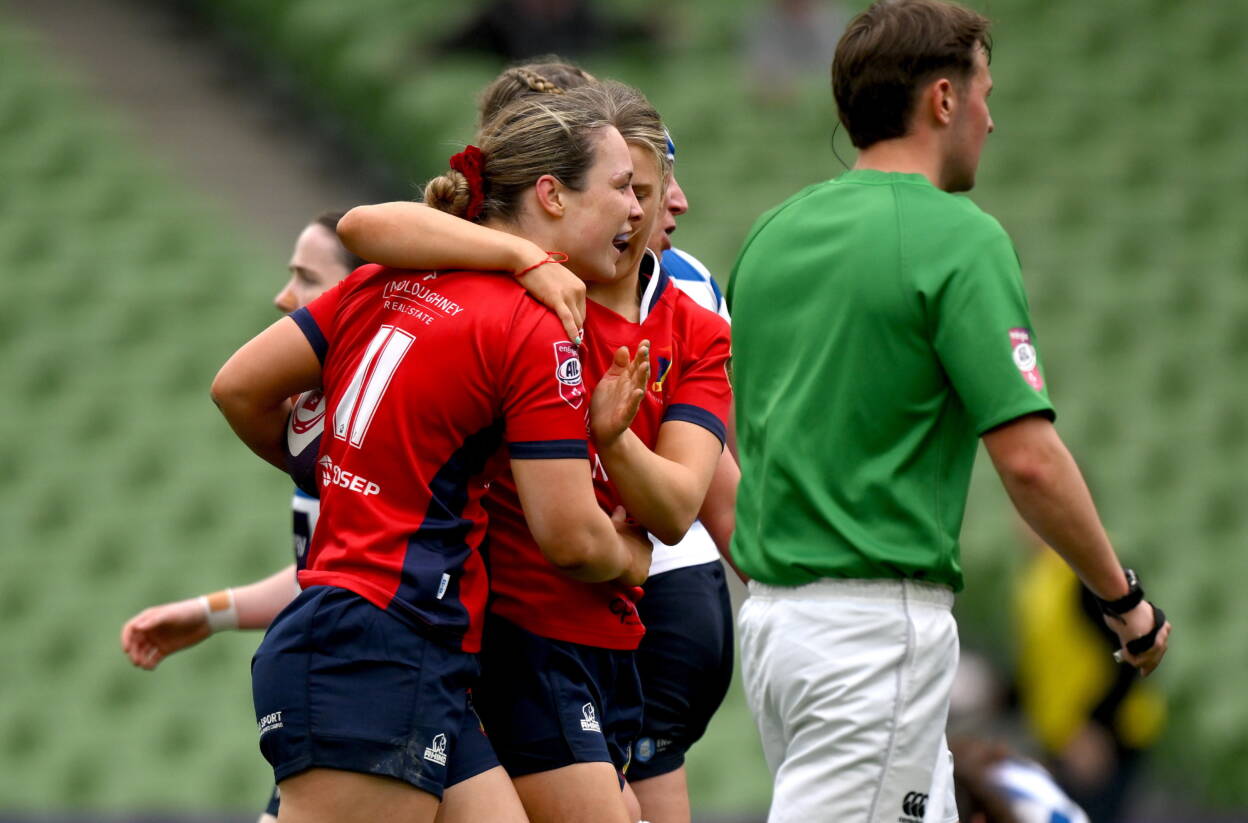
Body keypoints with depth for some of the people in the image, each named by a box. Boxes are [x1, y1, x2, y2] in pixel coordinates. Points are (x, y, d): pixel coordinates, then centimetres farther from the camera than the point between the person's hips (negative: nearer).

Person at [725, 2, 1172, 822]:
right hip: (879, 625, -8)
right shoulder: (959, 238, -12)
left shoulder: (772, 233, 11)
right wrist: (1126, 599, -4)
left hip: (772, 612, 8)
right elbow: (1029, 459, -16)